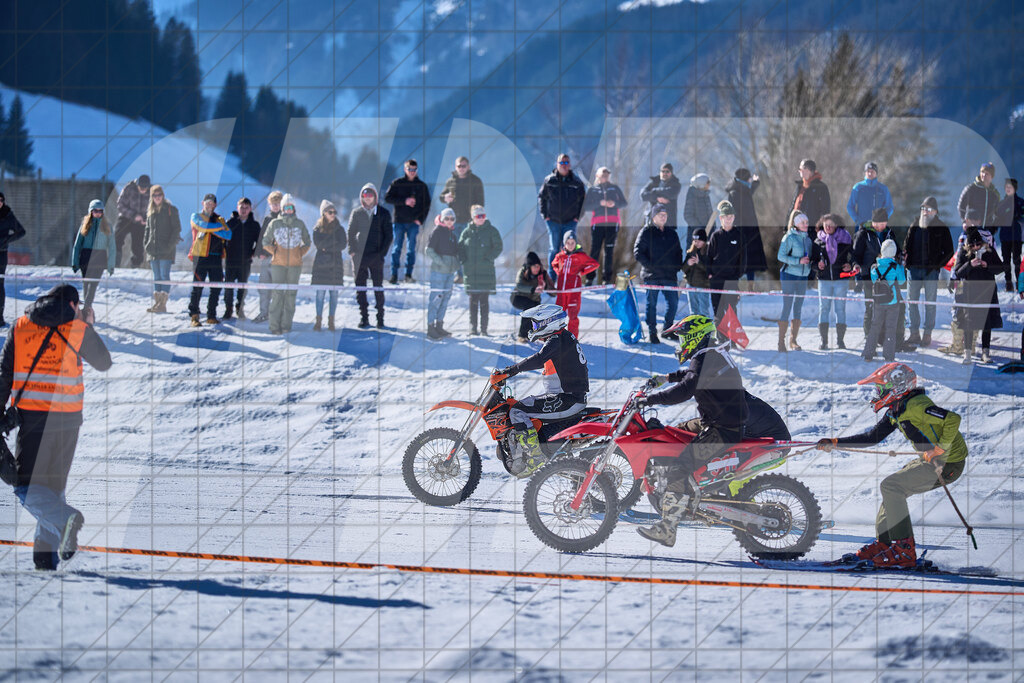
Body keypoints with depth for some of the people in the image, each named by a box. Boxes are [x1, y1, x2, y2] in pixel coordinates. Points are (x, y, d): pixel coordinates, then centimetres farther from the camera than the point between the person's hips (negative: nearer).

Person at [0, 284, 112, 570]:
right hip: (68, 417, 1)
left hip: (31, 415, -1)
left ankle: (65, 518, -28)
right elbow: (104, 363, 15)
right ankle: (47, 553, 12)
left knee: (27, 487, -1)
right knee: (54, 485, 15)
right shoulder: (78, 329, 1)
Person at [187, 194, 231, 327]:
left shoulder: (219, 219, 18)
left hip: (216, 257, 4)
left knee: (216, 288, 4)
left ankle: (211, 316, 13)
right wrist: (220, 227, -4)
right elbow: (203, 226, -14)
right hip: (201, 256, -4)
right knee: (197, 287, -7)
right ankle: (194, 316, -1)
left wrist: (211, 229, -8)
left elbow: (228, 234, 1)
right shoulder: (196, 216, 9)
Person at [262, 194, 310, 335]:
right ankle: (275, 325, -6)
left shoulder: (300, 224, 7)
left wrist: (300, 254, 4)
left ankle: (286, 325, 6)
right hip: (278, 264, -2)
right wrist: (275, 252, 1)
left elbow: (307, 243, 17)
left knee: (291, 294, 1)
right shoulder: (275, 223, 4)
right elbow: (266, 242, 11)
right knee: (278, 293, -7)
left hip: (295, 264, 2)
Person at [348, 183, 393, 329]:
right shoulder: (356, 213, 8)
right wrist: (352, 250, -1)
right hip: (359, 257, 2)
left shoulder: (383, 213, 4)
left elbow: (389, 235, 4)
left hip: (376, 257, -2)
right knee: (360, 288, 2)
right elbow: (351, 233, 11)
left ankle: (380, 318, 5)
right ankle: (364, 317, 8)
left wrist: (382, 252, -6)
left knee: (378, 287, 0)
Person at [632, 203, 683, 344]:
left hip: (670, 276, 4)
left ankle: (668, 329, 16)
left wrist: (678, 267, 5)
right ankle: (652, 332, 8)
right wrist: (651, 266, -15)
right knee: (651, 304, 0)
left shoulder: (671, 233, 14)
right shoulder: (646, 232, 0)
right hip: (651, 276, -4)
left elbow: (678, 252, 22)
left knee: (673, 302, 1)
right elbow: (637, 252, -5)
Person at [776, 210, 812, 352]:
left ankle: (793, 341, 15)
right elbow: (781, 256, -13)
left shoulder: (808, 238, 11)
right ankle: (781, 342, -4)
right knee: (786, 308, -7)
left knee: (798, 309, 8)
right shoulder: (789, 237, -8)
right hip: (789, 276, -6)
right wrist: (798, 261, -20)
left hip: (803, 276, 6)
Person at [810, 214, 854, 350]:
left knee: (840, 308, 0)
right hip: (824, 279, 1)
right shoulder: (818, 242, 8)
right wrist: (817, 265, -11)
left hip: (841, 279, -1)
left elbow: (854, 256, 10)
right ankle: (824, 341, 0)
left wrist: (850, 266, -10)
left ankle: (840, 340, 7)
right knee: (823, 308, -2)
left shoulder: (845, 240, 4)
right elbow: (812, 261, 11)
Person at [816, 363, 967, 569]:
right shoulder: (895, 412, 9)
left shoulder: (916, 406, -22)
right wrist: (835, 443, 11)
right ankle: (883, 543, 23)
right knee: (892, 488, 16)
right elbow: (872, 437, 15)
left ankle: (904, 552, -16)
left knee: (891, 487, -15)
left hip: (948, 464, -10)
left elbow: (953, 419, -30)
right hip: (931, 460, 10)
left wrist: (940, 449, -26)